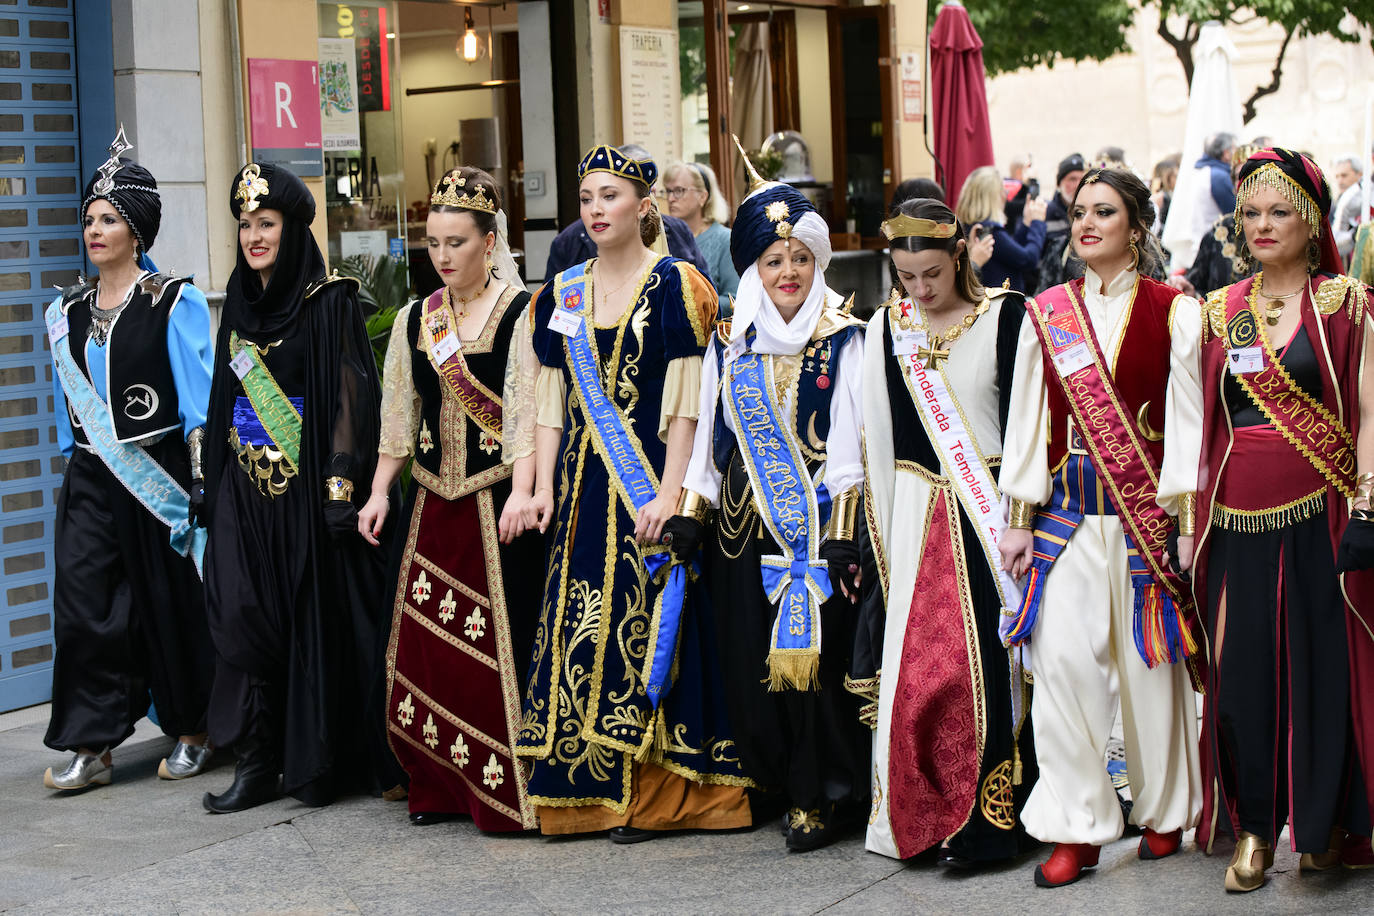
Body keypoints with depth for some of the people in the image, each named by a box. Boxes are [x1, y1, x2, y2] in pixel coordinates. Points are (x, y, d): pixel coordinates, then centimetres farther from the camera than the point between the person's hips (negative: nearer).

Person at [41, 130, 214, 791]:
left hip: (159, 475, -4)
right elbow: (68, 402, 17)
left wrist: (201, 474, -13)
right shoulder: (66, 312, 11)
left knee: (173, 605, 4)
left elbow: (198, 390, -7)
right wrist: (74, 462, 15)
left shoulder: (174, 302, -5)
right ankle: (92, 747, 1)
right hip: (92, 482, 4)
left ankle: (192, 732, 18)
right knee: (83, 605, -3)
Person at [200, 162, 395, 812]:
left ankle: (317, 763, 9)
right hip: (246, 486, 5)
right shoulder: (240, 302, 13)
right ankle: (257, 763, 2)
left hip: (306, 484, -5)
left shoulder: (329, 302, -5)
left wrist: (341, 484, -18)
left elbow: (352, 394, -10)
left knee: (315, 618, -1)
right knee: (242, 614, -3)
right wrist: (212, 481, 15)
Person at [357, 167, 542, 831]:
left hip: (499, 501, -5)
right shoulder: (414, 321, 12)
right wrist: (379, 494, 10)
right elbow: (398, 416, 16)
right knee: (427, 637, 5)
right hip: (434, 502, 5)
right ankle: (443, 786, 15)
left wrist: (521, 495, -21)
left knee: (499, 643, -7)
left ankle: (509, 788, 2)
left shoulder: (522, 314, -5)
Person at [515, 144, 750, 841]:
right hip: (582, 484, 5)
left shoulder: (675, 287, -3)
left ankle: (652, 794, 1)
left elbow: (684, 405, -8)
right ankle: (590, 790, 10)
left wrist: (667, 495, -16)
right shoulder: (562, 294, 12)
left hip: (649, 484, -5)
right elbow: (552, 404, 13)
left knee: (646, 627, -5)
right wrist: (544, 488, 3)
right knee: (582, 623, 3)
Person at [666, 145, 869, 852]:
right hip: (743, 524, 4)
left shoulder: (842, 341, 0)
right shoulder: (730, 341, 11)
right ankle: (777, 784, 19)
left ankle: (820, 798, 8)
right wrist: (688, 515, 5)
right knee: (748, 662, 3)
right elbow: (709, 432, 13)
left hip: (816, 520, -4)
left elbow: (848, 444, -5)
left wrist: (842, 533, -12)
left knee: (811, 655, -6)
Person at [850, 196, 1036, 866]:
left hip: (989, 511, -3)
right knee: (916, 659, -1)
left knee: (986, 655, -7)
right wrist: (880, 535, 9)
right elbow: (877, 440, 11)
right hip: (918, 517, 3)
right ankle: (921, 813, 12)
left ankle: (985, 818, 2)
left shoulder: (1005, 317, -3)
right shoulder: (886, 329, 7)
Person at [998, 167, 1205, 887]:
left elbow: (1186, 419, -1)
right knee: (1062, 660, -8)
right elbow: (1026, 419, 9)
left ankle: (1163, 811, 22)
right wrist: (1020, 518, 6)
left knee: (1151, 664, 4)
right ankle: (1076, 827, -1)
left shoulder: (1173, 312, 2)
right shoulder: (1045, 313, 8)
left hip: (1147, 512, -2)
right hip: (1066, 514, 2)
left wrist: (1181, 517, -7)